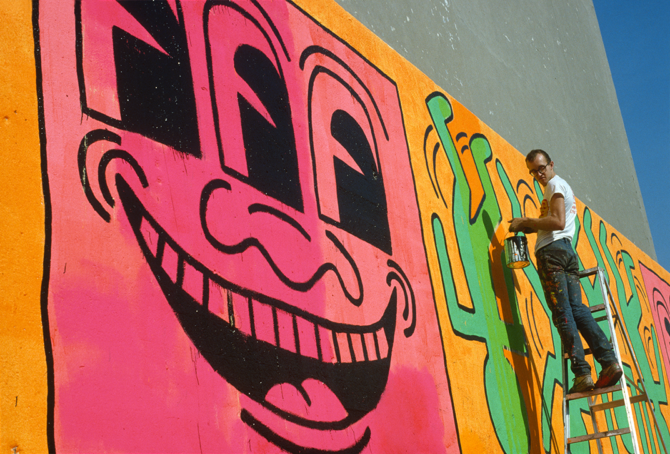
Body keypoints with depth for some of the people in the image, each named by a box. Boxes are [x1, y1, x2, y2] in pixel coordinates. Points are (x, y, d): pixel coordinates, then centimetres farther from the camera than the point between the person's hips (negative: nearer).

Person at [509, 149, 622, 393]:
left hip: (552, 250, -9)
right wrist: (527, 225, 18)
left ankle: (582, 374, -16)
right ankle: (610, 361, -12)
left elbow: (558, 222, -15)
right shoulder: (563, 186, 30)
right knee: (577, 308, 0)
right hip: (567, 250, 9)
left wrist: (525, 221, -7)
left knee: (562, 313, -11)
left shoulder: (555, 184, -1)